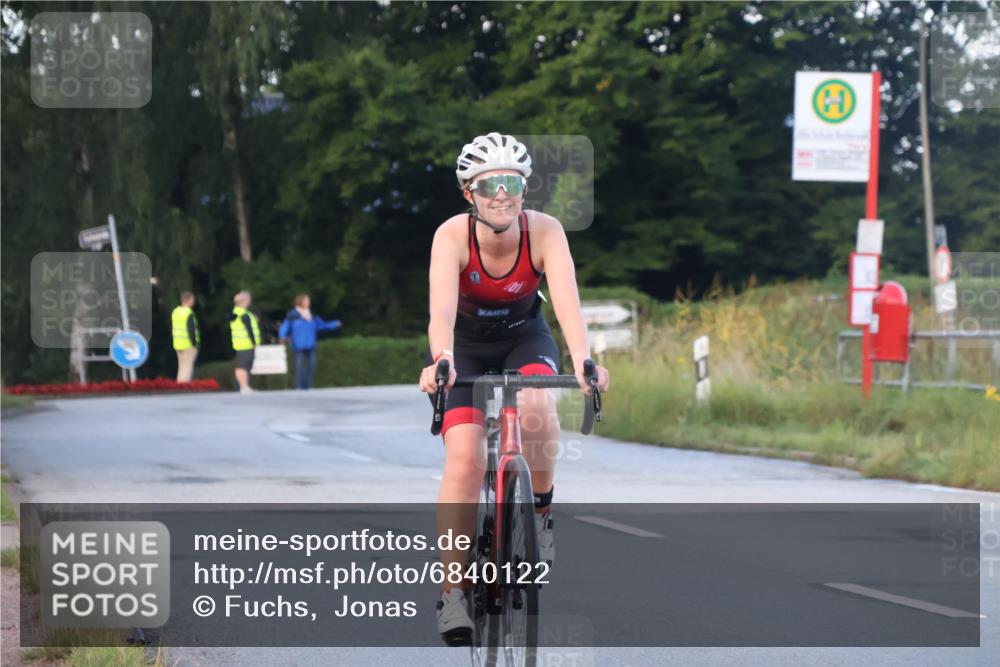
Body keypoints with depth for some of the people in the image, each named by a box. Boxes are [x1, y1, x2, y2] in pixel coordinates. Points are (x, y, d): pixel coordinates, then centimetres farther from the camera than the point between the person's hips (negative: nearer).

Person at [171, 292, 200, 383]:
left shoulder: (175, 311, 11)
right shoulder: (189, 314, -16)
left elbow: (172, 328, 16)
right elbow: (191, 330, -19)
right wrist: (195, 344, -13)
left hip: (178, 344, 8)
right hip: (189, 344, -8)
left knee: (181, 367, 16)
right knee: (188, 367, -7)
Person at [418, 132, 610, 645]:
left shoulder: (545, 231, -26)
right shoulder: (453, 236, -29)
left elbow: (567, 300, -39)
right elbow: (442, 309, -43)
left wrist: (582, 360, -57)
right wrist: (440, 360, -63)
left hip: (524, 337, 1)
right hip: (464, 344, -1)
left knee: (536, 407, -33)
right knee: (464, 459, -18)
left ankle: (540, 508, -6)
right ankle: (453, 591, -9)